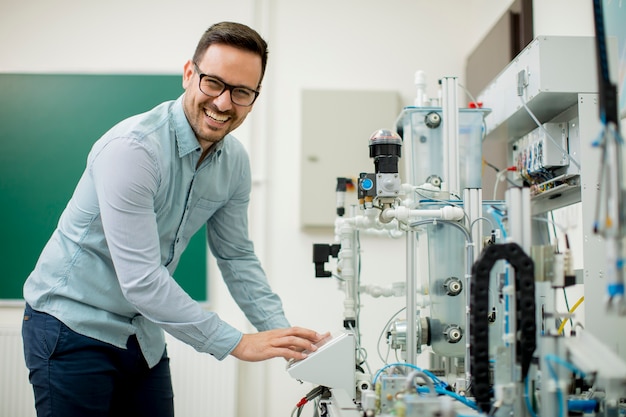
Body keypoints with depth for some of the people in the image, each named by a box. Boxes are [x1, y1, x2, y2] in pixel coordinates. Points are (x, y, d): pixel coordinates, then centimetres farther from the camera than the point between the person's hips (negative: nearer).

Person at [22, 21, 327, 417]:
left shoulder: (235, 161, -3)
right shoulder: (133, 148, -26)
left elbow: (237, 256, 8)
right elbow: (140, 280, -29)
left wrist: (282, 333, -4)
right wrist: (237, 343, -26)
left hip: (143, 335, 7)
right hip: (73, 326, -6)